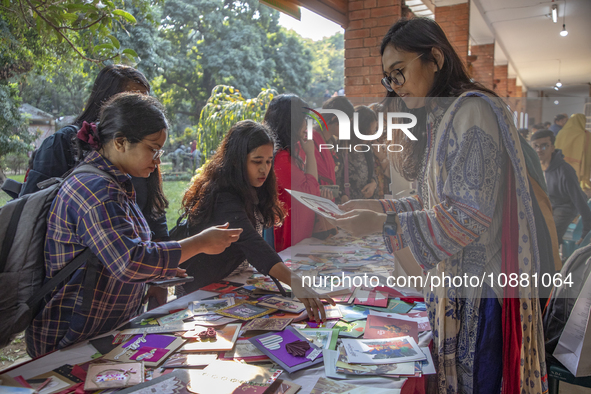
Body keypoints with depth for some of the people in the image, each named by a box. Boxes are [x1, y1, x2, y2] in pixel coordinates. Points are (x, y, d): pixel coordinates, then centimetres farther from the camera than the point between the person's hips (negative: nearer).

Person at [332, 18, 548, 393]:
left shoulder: (473, 110, -15)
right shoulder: (438, 119, 14)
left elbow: (470, 216, -20)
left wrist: (384, 224, -22)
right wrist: (380, 206, 3)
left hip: (479, 287, -8)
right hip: (452, 281, 8)